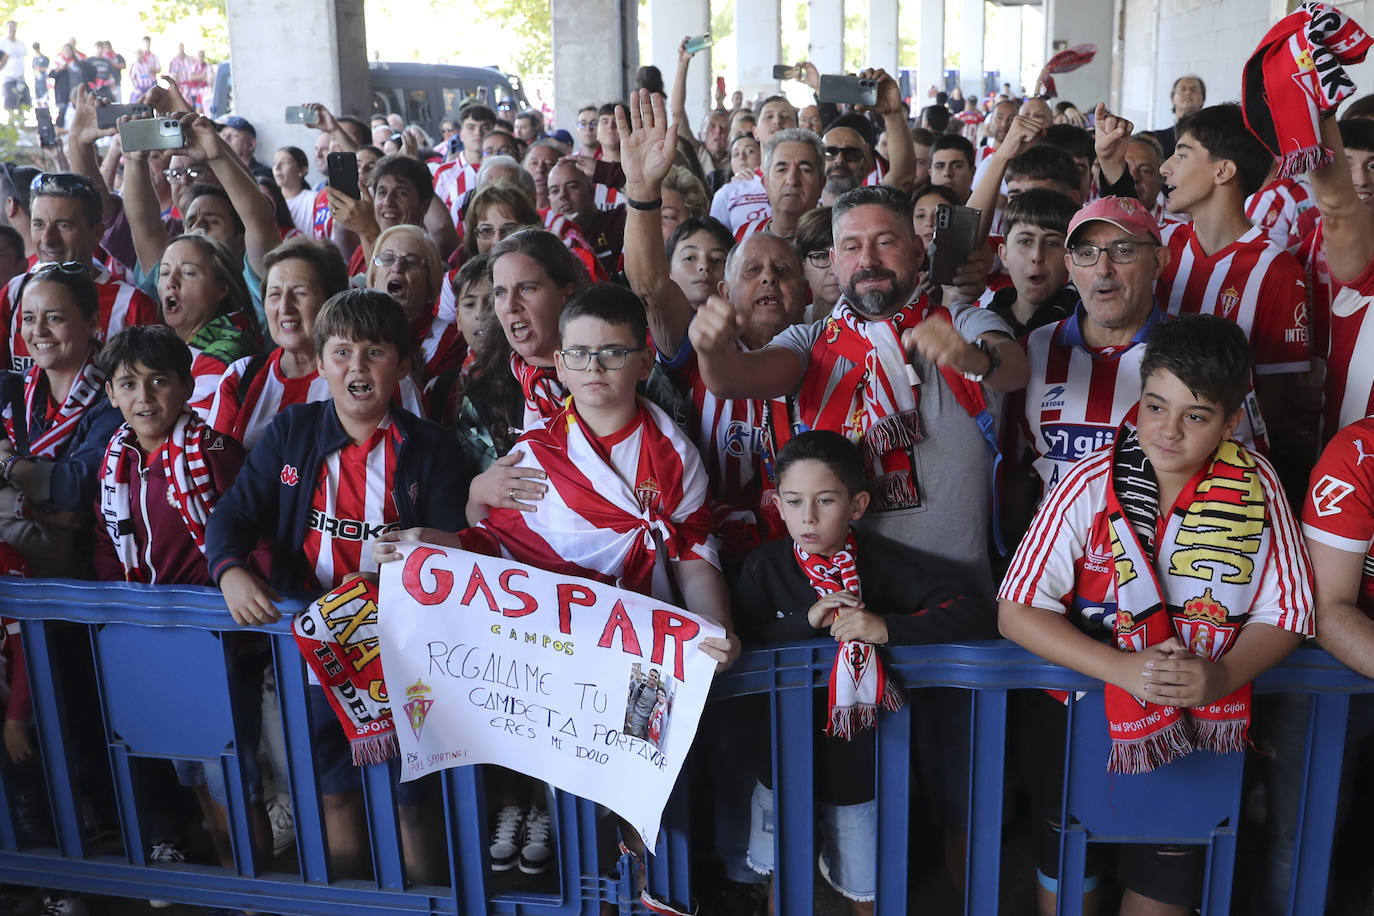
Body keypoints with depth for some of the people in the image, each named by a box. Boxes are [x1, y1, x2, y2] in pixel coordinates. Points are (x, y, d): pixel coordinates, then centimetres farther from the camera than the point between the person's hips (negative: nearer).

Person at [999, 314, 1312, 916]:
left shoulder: (1257, 487, -9)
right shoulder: (1091, 485, -15)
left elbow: (1286, 612, -3)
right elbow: (1017, 610, -16)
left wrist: (1224, 675, -23)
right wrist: (1122, 668, -27)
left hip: (1202, 723, 1)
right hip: (1082, 705, -1)